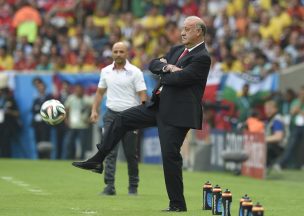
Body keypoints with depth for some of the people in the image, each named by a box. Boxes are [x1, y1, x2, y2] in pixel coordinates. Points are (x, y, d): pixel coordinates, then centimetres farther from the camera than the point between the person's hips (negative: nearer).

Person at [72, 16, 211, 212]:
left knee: (170, 155, -8)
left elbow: (178, 78, -23)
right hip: (159, 106, 9)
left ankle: (178, 204, 3)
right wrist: (166, 67, -11)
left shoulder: (202, 58, -15)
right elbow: (153, 65, 10)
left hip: (177, 113, -9)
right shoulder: (178, 50, 13)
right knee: (121, 119, 9)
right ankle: (97, 161, 17)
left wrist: (163, 74, -3)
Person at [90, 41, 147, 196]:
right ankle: (110, 186, -13)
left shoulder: (135, 72, -4)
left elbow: (142, 94, -8)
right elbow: (100, 92, 18)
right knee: (110, 151, -9)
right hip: (111, 115, 3)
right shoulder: (105, 71, 8)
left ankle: (133, 187, 15)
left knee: (131, 154, 4)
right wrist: (94, 110, 8)